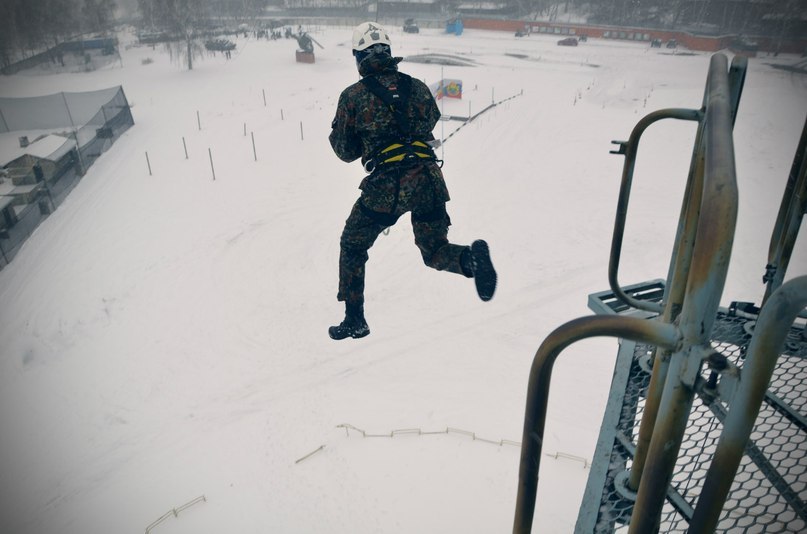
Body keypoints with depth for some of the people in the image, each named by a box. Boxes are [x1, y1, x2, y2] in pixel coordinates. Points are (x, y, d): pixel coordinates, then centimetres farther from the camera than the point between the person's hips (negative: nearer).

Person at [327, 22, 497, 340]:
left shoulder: (352, 96, 1)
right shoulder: (416, 86, 11)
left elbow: (346, 152, 7)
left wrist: (335, 133, 27)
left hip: (385, 185, -3)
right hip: (428, 179, 3)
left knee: (352, 246, 18)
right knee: (435, 251, 16)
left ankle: (355, 320, 21)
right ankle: (471, 258, -19)